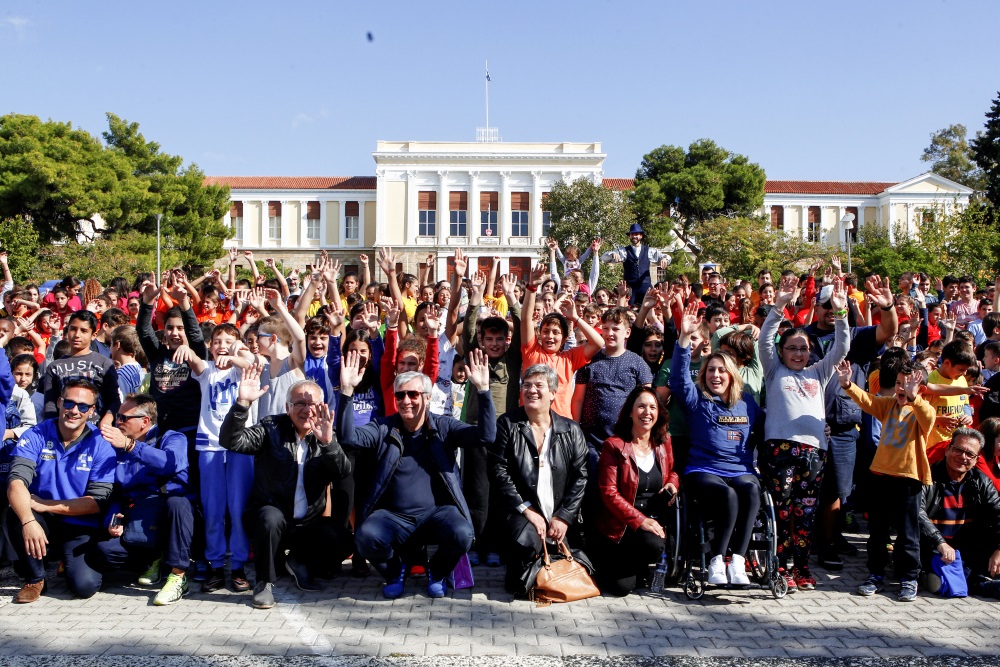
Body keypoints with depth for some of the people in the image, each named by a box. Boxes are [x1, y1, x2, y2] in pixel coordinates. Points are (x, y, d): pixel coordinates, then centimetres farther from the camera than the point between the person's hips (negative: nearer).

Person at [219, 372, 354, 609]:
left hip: (308, 522, 2)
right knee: (271, 518, -35)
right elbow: (231, 441, -17)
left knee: (343, 543, -20)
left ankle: (299, 561, 11)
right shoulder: (272, 428, -2)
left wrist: (328, 443, -34)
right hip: (270, 515, -2)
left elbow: (343, 472, -15)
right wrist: (243, 402, -32)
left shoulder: (325, 437, 2)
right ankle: (264, 583, -11)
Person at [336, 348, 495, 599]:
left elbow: (485, 435, -10)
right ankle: (395, 569, 8)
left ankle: (437, 573, 6)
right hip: (393, 516, 1)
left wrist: (483, 389, -21)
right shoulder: (383, 428, 7)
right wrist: (346, 391, -20)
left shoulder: (443, 426, 4)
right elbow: (348, 437, -10)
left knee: (461, 535, -31)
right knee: (366, 537, -30)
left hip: (437, 512, 0)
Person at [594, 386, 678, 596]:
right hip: (620, 526, -4)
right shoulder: (614, 445, -8)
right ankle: (606, 561, 18)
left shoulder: (663, 443, 8)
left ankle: (638, 570, 6)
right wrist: (640, 520, -20)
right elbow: (608, 493, -13)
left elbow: (672, 471, 27)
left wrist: (672, 483, 1)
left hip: (655, 521, 4)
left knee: (656, 545, -32)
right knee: (621, 587, -19)